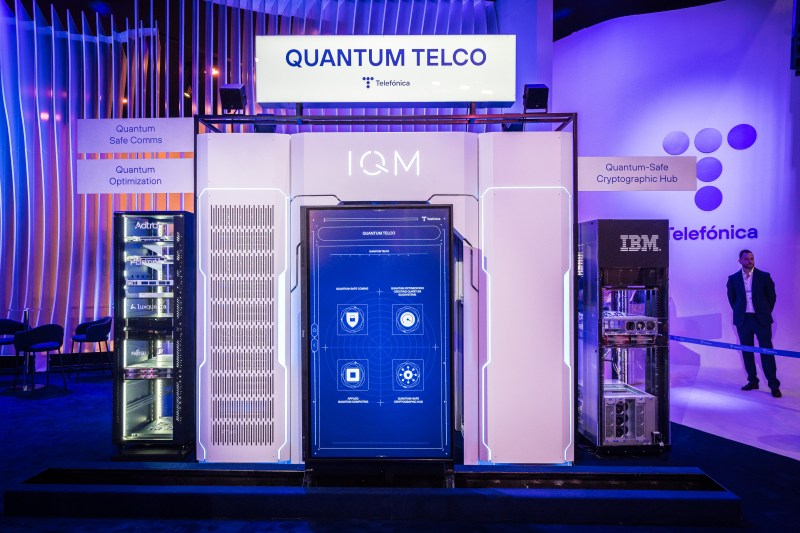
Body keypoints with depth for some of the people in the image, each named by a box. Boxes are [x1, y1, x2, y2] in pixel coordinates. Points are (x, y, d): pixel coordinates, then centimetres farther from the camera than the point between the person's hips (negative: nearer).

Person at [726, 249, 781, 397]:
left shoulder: (764, 276, 0)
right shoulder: (733, 279, 2)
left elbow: (771, 296, 7)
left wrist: (765, 313, 8)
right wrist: (739, 312, 10)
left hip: (761, 319, -2)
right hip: (743, 319, 2)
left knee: (766, 351, -2)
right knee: (747, 352, 7)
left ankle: (773, 385, 4)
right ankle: (752, 381, 17)